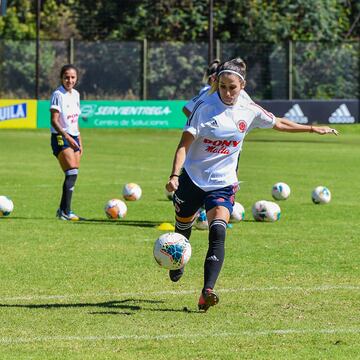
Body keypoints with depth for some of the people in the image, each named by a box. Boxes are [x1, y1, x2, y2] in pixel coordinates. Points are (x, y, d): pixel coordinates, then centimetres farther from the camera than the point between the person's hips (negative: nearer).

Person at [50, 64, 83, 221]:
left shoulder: (75, 94, 12)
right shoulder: (58, 95, -11)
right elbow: (54, 120, -16)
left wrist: (79, 142, 16)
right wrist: (67, 137, -25)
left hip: (73, 138, 8)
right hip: (60, 137, -8)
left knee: (73, 175, 4)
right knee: (72, 173, -17)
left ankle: (62, 211, 12)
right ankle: (66, 212, -16)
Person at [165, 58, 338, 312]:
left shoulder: (249, 111, -2)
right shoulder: (205, 107, -13)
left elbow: (279, 124, 18)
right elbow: (185, 144, -15)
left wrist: (312, 129, 22)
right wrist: (175, 175, -28)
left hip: (223, 184, 1)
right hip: (192, 179, -1)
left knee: (218, 233, -21)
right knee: (183, 227, 17)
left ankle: (207, 293, -31)